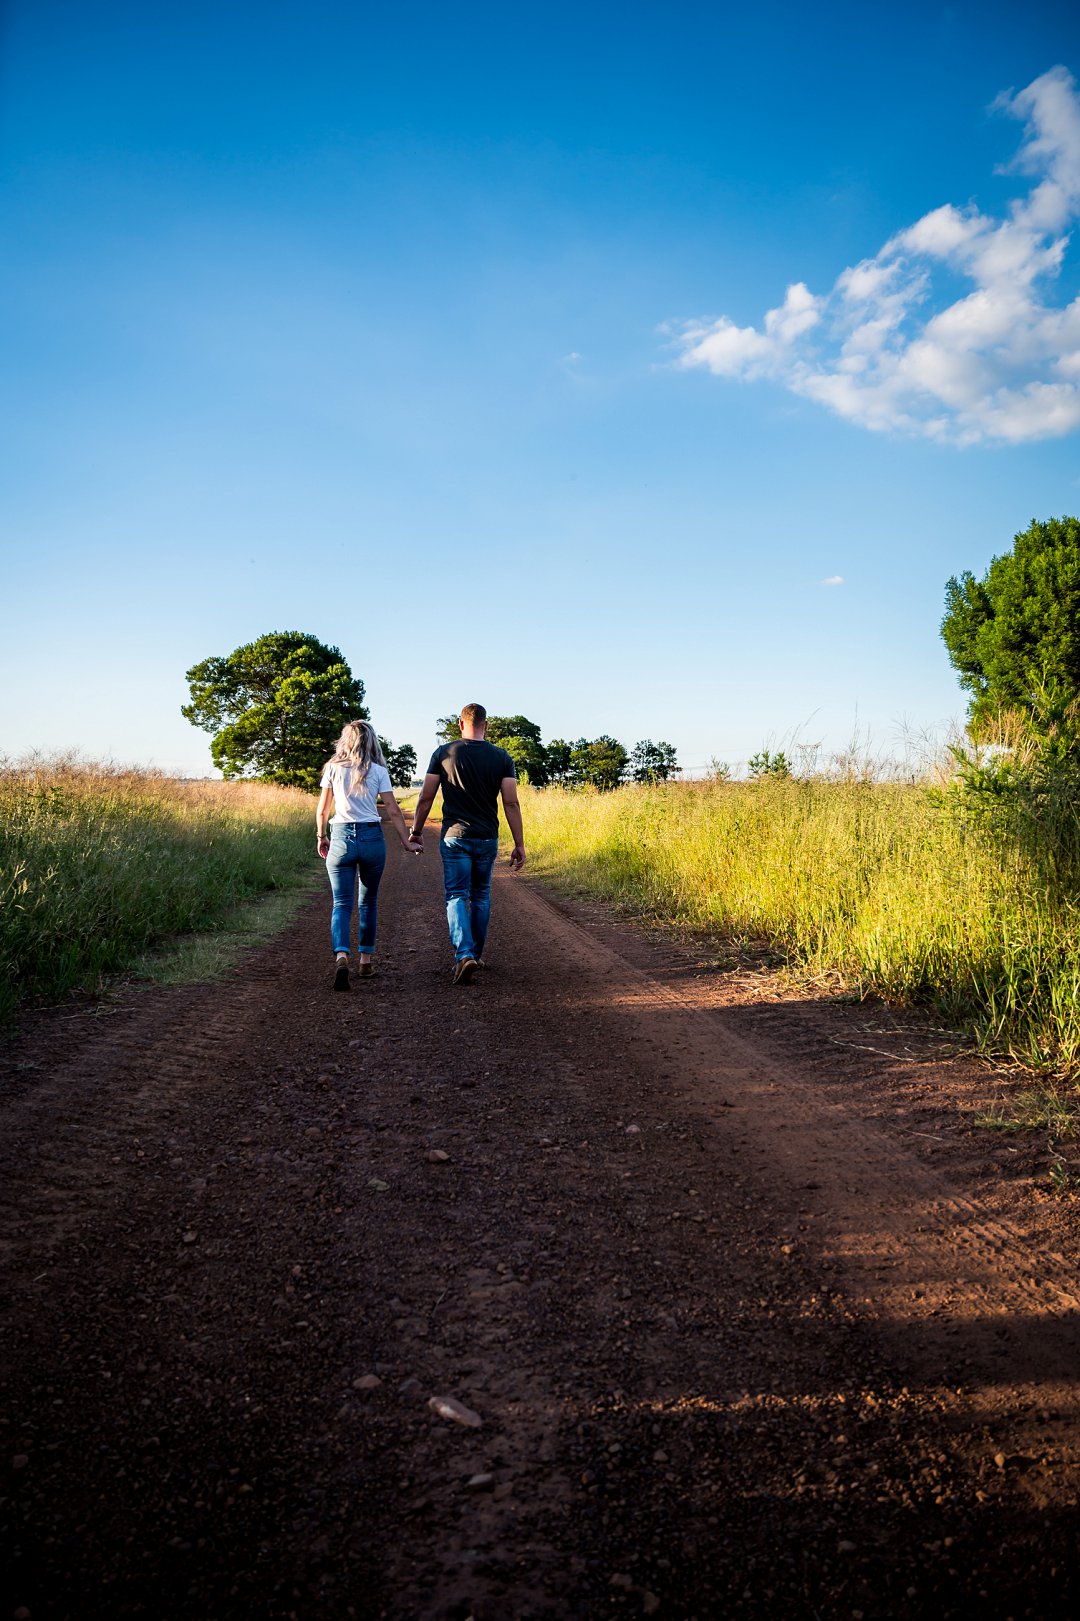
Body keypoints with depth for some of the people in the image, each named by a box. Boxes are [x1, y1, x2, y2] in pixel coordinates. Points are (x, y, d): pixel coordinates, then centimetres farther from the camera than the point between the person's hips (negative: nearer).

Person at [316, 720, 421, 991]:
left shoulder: (333, 768, 3)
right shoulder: (378, 771, 2)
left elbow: (322, 809, 7)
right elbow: (393, 811, 0)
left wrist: (321, 837, 21)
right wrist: (407, 841, 8)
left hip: (341, 837, 0)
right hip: (372, 837, 1)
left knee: (342, 903, -1)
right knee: (369, 901, 16)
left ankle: (341, 956, -24)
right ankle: (366, 959, 22)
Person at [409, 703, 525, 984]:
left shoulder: (444, 753, -2)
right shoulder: (502, 758, 0)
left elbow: (426, 798, -1)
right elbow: (511, 803, -5)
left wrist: (416, 830, 12)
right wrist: (519, 844, -1)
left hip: (454, 836, -2)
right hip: (487, 839, 2)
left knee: (457, 896, 0)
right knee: (481, 896, 17)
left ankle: (464, 954, -19)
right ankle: (476, 953, 26)